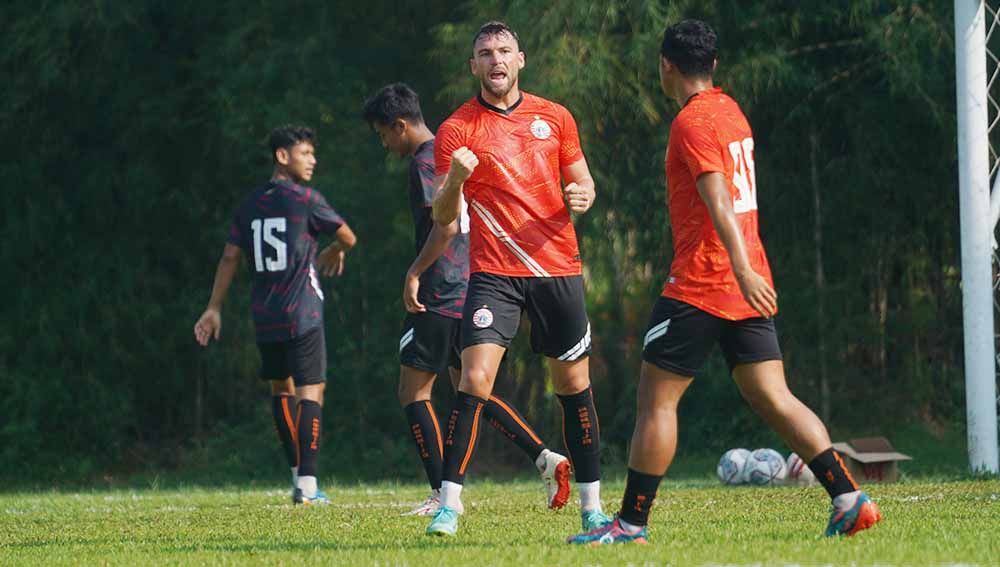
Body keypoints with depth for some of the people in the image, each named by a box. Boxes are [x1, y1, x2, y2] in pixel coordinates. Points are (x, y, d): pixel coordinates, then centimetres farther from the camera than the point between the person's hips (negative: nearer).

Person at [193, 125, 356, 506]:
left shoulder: (250, 204, 11)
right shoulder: (304, 199, -5)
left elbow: (230, 256, 11)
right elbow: (348, 237, 4)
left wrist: (214, 308, 14)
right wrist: (333, 253, 27)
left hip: (264, 317, 6)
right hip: (301, 315, -6)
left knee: (281, 388, 19)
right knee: (310, 390, -7)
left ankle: (298, 473, 23)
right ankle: (307, 485, -17)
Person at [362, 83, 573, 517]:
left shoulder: (425, 163, -12)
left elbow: (445, 225, -23)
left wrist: (414, 273, -17)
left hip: (439, 297, -9)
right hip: (471, 293, 9)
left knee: (413, 392, -1)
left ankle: (442, 494, -5)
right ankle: (546, 458, 2)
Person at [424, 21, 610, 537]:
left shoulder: (555, 118, 8)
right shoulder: (457, 129, -1)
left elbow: (582, 183, 18)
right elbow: (443, 217, -4)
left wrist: (582, 196, -6)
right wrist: (454, 181, -25)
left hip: (558, 268, 3)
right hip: (494, 273, -3)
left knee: (574, 384, 7)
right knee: (475, 379, -17)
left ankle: (591, 505, 17)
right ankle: (449, 503, -14)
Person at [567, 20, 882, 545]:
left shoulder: (692, 122, -11)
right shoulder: (731, 111, 16)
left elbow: (719, 201, -24)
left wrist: (742, 270, -33)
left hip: (699, 285, -8)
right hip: (745, 286, 8)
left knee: (656, 399, 0)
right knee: (772, 398, 4)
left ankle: (632, 522, 2)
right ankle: (848, 497, -8)